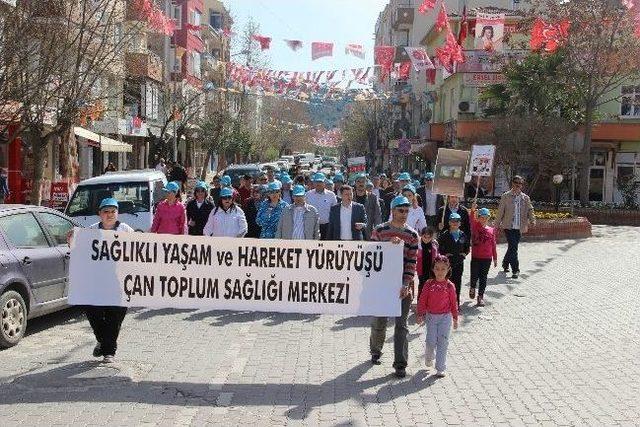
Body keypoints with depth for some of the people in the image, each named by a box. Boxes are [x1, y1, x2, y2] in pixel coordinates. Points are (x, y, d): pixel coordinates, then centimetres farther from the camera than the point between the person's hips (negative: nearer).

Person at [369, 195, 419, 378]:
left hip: (403, 286, 1)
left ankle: (400, 364, 4)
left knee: (401, 325, 0)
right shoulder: (379, 231, 0)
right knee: (379, 322, 9)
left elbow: (412, 262, -1)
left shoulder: (412, 235, 4)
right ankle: (376, 351, 35)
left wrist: (406, 284, -11)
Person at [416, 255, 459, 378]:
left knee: (443, 342, 0)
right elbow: (422, 300, 0)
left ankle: (441, 368, 8)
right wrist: (420, 314, -3)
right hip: (431, 316, 0)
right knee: (431, 341, -1)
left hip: (445, 317, 0)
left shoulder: (449, 286, -3)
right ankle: (428, 359, 31)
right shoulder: (429, 284, -2)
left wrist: (455, 318, 7)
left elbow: (453, 303, 4)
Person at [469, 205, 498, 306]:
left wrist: (495, 258, 8)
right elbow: (472, 220, -26)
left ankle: (481, 296, 17)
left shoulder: (491, 230, 2)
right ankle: (472, 288, 34)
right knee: (474, 276, 2)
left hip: (487, 258, 2)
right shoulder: (475, 227, -4)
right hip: (476, 257, -1)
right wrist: (473, 211, -45)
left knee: (483, 277, 7)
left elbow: (493, 245, 7)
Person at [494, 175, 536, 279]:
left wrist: (532, 220, -13)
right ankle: (515, 269, -6)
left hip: (519, 228, 3)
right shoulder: (506, 196, 2)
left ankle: (505, 263, 33)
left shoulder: (525, 198, 10)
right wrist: (497, 225, 0)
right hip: (509, 226, -3)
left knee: (512, 247, 10)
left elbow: (530, 210, 6)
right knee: (513, 247, -11)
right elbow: (500, 211, 2)